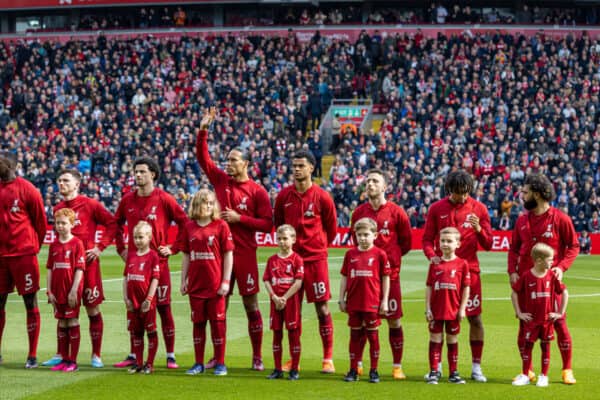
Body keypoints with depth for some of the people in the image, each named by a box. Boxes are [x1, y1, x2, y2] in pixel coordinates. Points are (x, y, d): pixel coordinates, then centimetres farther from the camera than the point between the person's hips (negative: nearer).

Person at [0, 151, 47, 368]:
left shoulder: (27, 189, -6)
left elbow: (41, 222, 1)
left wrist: (34, 247, 6)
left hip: (23, 254, -5)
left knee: (30, 302, -1)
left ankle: (32, 356, 3)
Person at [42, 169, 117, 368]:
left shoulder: (89, 204, -5)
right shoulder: (58, 208, 10)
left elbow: (112, 223, -3)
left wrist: (100, 247, -8)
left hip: (87, 261, -5)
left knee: (93, 309, 1)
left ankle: (96, 355, 9)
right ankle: (61, 354, 13)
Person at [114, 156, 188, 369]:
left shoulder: (164, 199, -5)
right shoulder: (128, 200, 7)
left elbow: (184, 223, -2)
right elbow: (116, 224, 22)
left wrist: (174, 248, -5)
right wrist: (121, 248, 13)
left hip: (158, 261, -4)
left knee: (163, 307, -1)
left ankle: (170, 356, 4)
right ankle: (133, 355, 14)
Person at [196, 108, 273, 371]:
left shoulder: (257, 191, -4)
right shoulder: (220, 180, 7)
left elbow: (267, 224, -7)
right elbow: (202, 157, 4)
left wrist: (239, 218, -14)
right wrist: (203, 130, -6)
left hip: (245, 253, -4)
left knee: (251, 304, 0)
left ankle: (257, 357, 7)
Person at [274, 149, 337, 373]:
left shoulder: (322, 197, -4)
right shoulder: (284, 196, 2)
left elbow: (331, 228, 8)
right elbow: (278, 222, 17)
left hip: (315, 258, -2)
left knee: (322, 307, -3)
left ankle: (328, 359, 3)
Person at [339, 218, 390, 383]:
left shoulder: (380, 254, -4)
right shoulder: (350, 254, 5)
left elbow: (386, 278, -1)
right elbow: (344, 277, 9)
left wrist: (384, 301, -4)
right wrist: (342, 299, 6)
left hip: (372, 303, -3)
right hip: (353, 303, 3)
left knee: (373, 335, 5)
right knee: (355, 335, 10)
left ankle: (374, 371, 12)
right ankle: (353, 370, 16)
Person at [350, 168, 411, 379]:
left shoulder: (396, 212, -2)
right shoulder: (359, 212, 5)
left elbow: (406, 242, 6)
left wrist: (390, 256, 4)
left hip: (389, 271, -2)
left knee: (394, 320, 1)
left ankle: (397, 366, 9)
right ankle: (358, 363, 14)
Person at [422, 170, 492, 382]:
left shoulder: (478, 208, 2)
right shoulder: (436, 209, 3)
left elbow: (487, 244, 3)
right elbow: (427, 239, 6)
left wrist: (478, 229, -16)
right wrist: (432, 255, -14)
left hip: (469, 269, 0)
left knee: (475, 317, -1)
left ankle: (476, 366, 8)